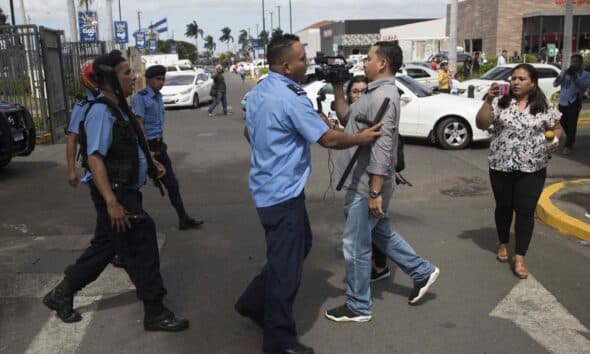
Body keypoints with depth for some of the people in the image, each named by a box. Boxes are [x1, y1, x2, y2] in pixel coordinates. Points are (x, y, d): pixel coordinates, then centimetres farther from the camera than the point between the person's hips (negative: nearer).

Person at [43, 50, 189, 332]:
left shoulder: (119, 108, 11)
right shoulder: (102, 112, -19)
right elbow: (95, 159, -27)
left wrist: (151, 163, 20)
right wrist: (111, 202, -32)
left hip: (126, 191, 10)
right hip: (115, 193, -10)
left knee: (105, 246, 20)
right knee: (141, 250, -2)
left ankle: (62, 295, 34)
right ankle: (155, 313, 11)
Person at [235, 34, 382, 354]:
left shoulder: (257, 92, 7)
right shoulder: (291, 99, -22)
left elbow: (248, 132, 20)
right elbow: (328, 139, -17)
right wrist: (362, 138, -2)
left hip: (267, 185, 10)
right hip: (283, 192, -10)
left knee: (300, 245, 23)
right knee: (286, 265, 2)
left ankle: (253, 302, 30)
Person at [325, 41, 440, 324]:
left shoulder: (382, 97, -20)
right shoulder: (377, 93, 12)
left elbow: (382, 148, -25)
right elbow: (347, 117, 19)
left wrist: (375, 192, -26)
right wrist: (338, 89, 9)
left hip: (366, 185, -10)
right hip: (363, 181, 10)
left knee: (355, 245, 2)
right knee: (380, 233, 24)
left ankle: (357, 307, 16)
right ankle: (422, 272, 35)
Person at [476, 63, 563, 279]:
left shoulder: (544, 107, 1)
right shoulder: (500, 102, -1)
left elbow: (557, 128, 11)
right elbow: (481, 124, -9)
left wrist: (555, 140, -11)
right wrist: (488, 100, -20)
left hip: (532, 169, 0)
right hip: (501, 166, 1)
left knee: (525, 211, -1)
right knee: (503, 207, 15)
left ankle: (520, 257, 9)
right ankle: (503, 244, 37)